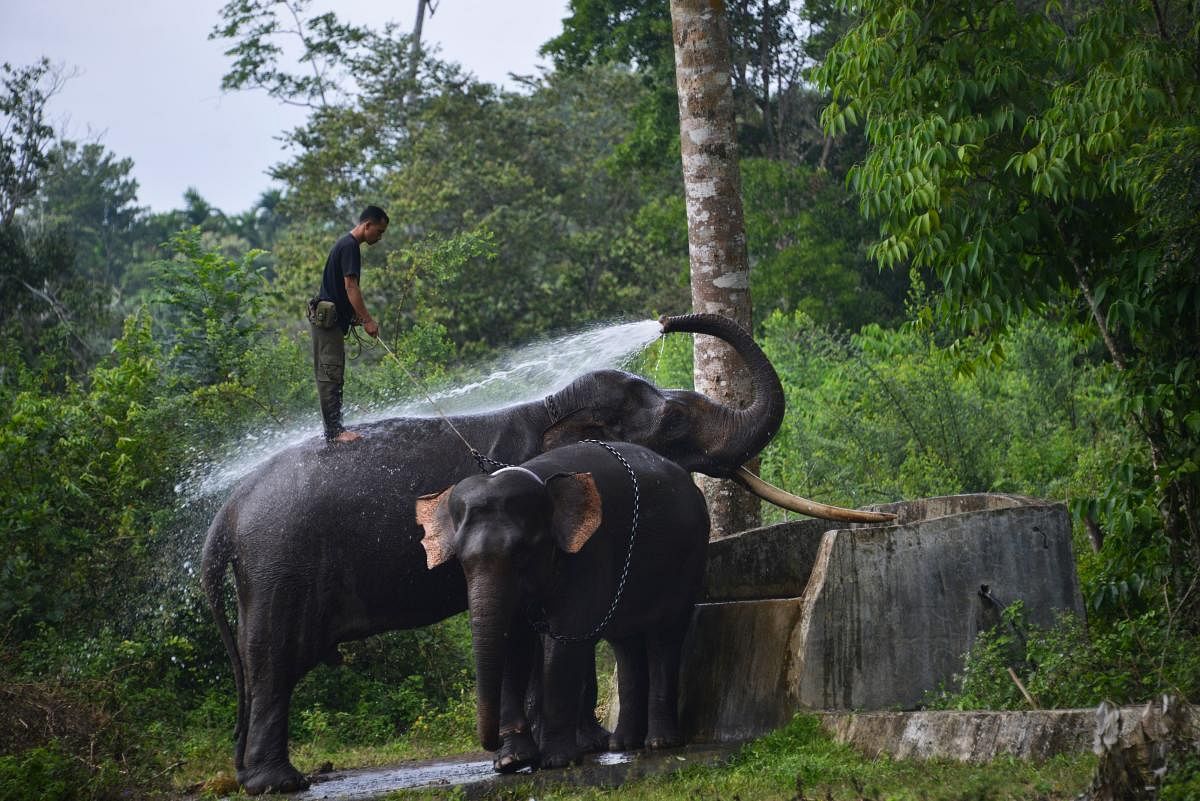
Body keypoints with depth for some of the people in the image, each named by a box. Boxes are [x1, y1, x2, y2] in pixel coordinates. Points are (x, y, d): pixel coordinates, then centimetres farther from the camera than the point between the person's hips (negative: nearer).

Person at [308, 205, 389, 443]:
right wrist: (367, 320, -21)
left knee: (333, 377, 12)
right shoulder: (350, 246, -14)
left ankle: (335, 428, 15)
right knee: (330, 375, -11)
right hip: (328, 318, -11)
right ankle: (334, 431, -12)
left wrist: (360, 316, 21)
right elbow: (350, 286, -21)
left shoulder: (346, 244, 18)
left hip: (330, 318, 11)